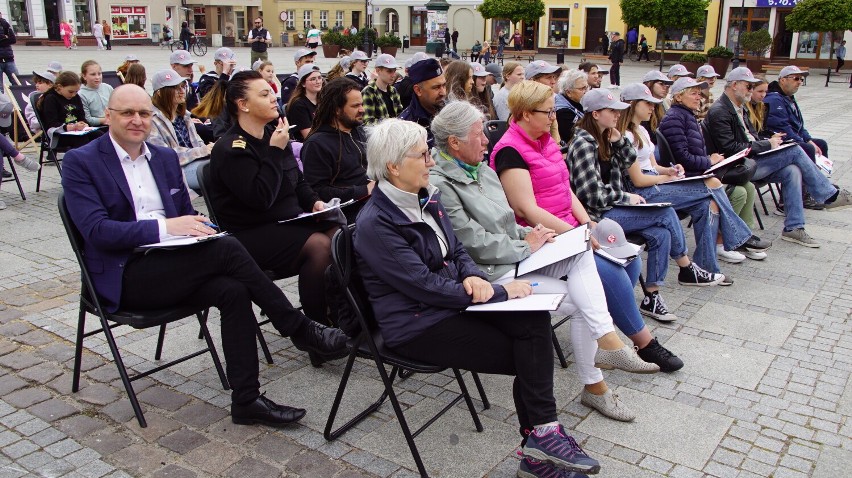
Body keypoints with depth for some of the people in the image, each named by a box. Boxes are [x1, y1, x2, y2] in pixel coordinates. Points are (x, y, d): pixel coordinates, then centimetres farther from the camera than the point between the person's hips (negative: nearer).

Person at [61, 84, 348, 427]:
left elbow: (186, 213, 20)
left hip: (172, 264, 6)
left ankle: (246, 400, -20)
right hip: (125, 276, -6)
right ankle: (300, 329, -15)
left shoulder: (166, 157, 16)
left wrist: (198, 226, -5)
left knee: (234, 291, -25)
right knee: (227, 249, -27)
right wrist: (164, 226, -25)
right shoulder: (80, 163, -2)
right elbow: (96, 230, -14)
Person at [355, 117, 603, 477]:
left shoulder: (426, 197, 7)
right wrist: (499, 292, -18)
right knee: (527, 356, -12)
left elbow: (456, 250, 15)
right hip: (416, 325, -7)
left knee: (534, 319, -17)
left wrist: (473, 276, -11)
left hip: (450, 302, 7)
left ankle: (540, 436, -16)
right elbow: (424, 285, -22)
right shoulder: (374, 224, -18)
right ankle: (541, 436, 6)